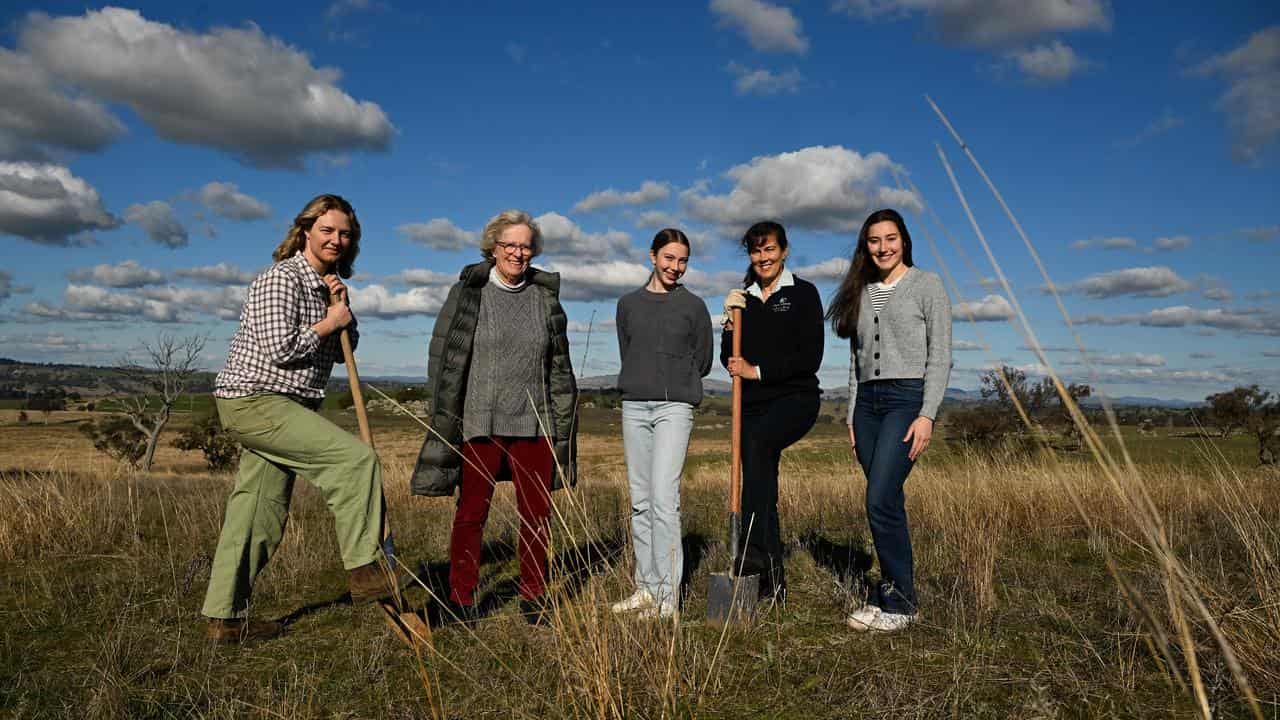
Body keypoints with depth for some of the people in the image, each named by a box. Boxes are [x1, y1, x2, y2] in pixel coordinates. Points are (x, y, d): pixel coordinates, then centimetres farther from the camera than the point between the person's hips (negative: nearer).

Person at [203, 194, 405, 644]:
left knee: (261, 514, 10)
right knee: (355, 458, -19)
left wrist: (343, 309, 1)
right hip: (255, 401, -9)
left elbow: (343, 350, 17)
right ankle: (366, 571, -12)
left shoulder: (327, 284, 16)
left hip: (287, 406, 9)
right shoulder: (282, 278, -12)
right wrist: (330, 322, -9)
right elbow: (280, 349, -20)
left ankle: (225, 618, 19)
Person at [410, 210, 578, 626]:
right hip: (479, 423, -2)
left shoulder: (545, 296, 9)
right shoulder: (468, 292, 1)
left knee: (537, 514, 8)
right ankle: (461, 598, 20)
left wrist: (562, 421, 10)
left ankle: (532, 598, 22)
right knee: (472, 513, 6)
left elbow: (559, 365, 13)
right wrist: (445, 418, -4)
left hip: (534, 424, 3)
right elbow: (444, 357, 0)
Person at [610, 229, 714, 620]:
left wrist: (673, 384, 8)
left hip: (675, 407, -4)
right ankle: (646, 588, 14)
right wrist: (646, 382, 8)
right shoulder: (628, 304, 13)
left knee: (664, 497, -13)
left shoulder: (694, 306, 5)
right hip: (634, 406, 4)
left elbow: (702, 363, 8)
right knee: (640, 500, 6)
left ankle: (668, 598, -8)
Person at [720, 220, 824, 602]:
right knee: (762, 488, 4)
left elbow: (810, 357, -9)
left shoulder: (803, 293, 0)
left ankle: (752, 550, -36)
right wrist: (731, 322, -5)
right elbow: (729, 360, 11)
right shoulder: (743, 298, 14)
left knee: (757, 441, -34)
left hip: (796, 398, -5)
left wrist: (759, 370, -13)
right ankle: (772, 579, 13)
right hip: (753, 403, 5)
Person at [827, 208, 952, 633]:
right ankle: (887, 595, 14)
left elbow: (940, 356, -5)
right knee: (888, 503, 6)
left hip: (908, 397, -5)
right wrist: (852, 417, 13)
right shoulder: (860, 293, 17)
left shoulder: (927, 285, 1)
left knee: (880, 501, -14)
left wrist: (927, 415, -13)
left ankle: (901, 602, -2)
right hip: (867, 402, 5)